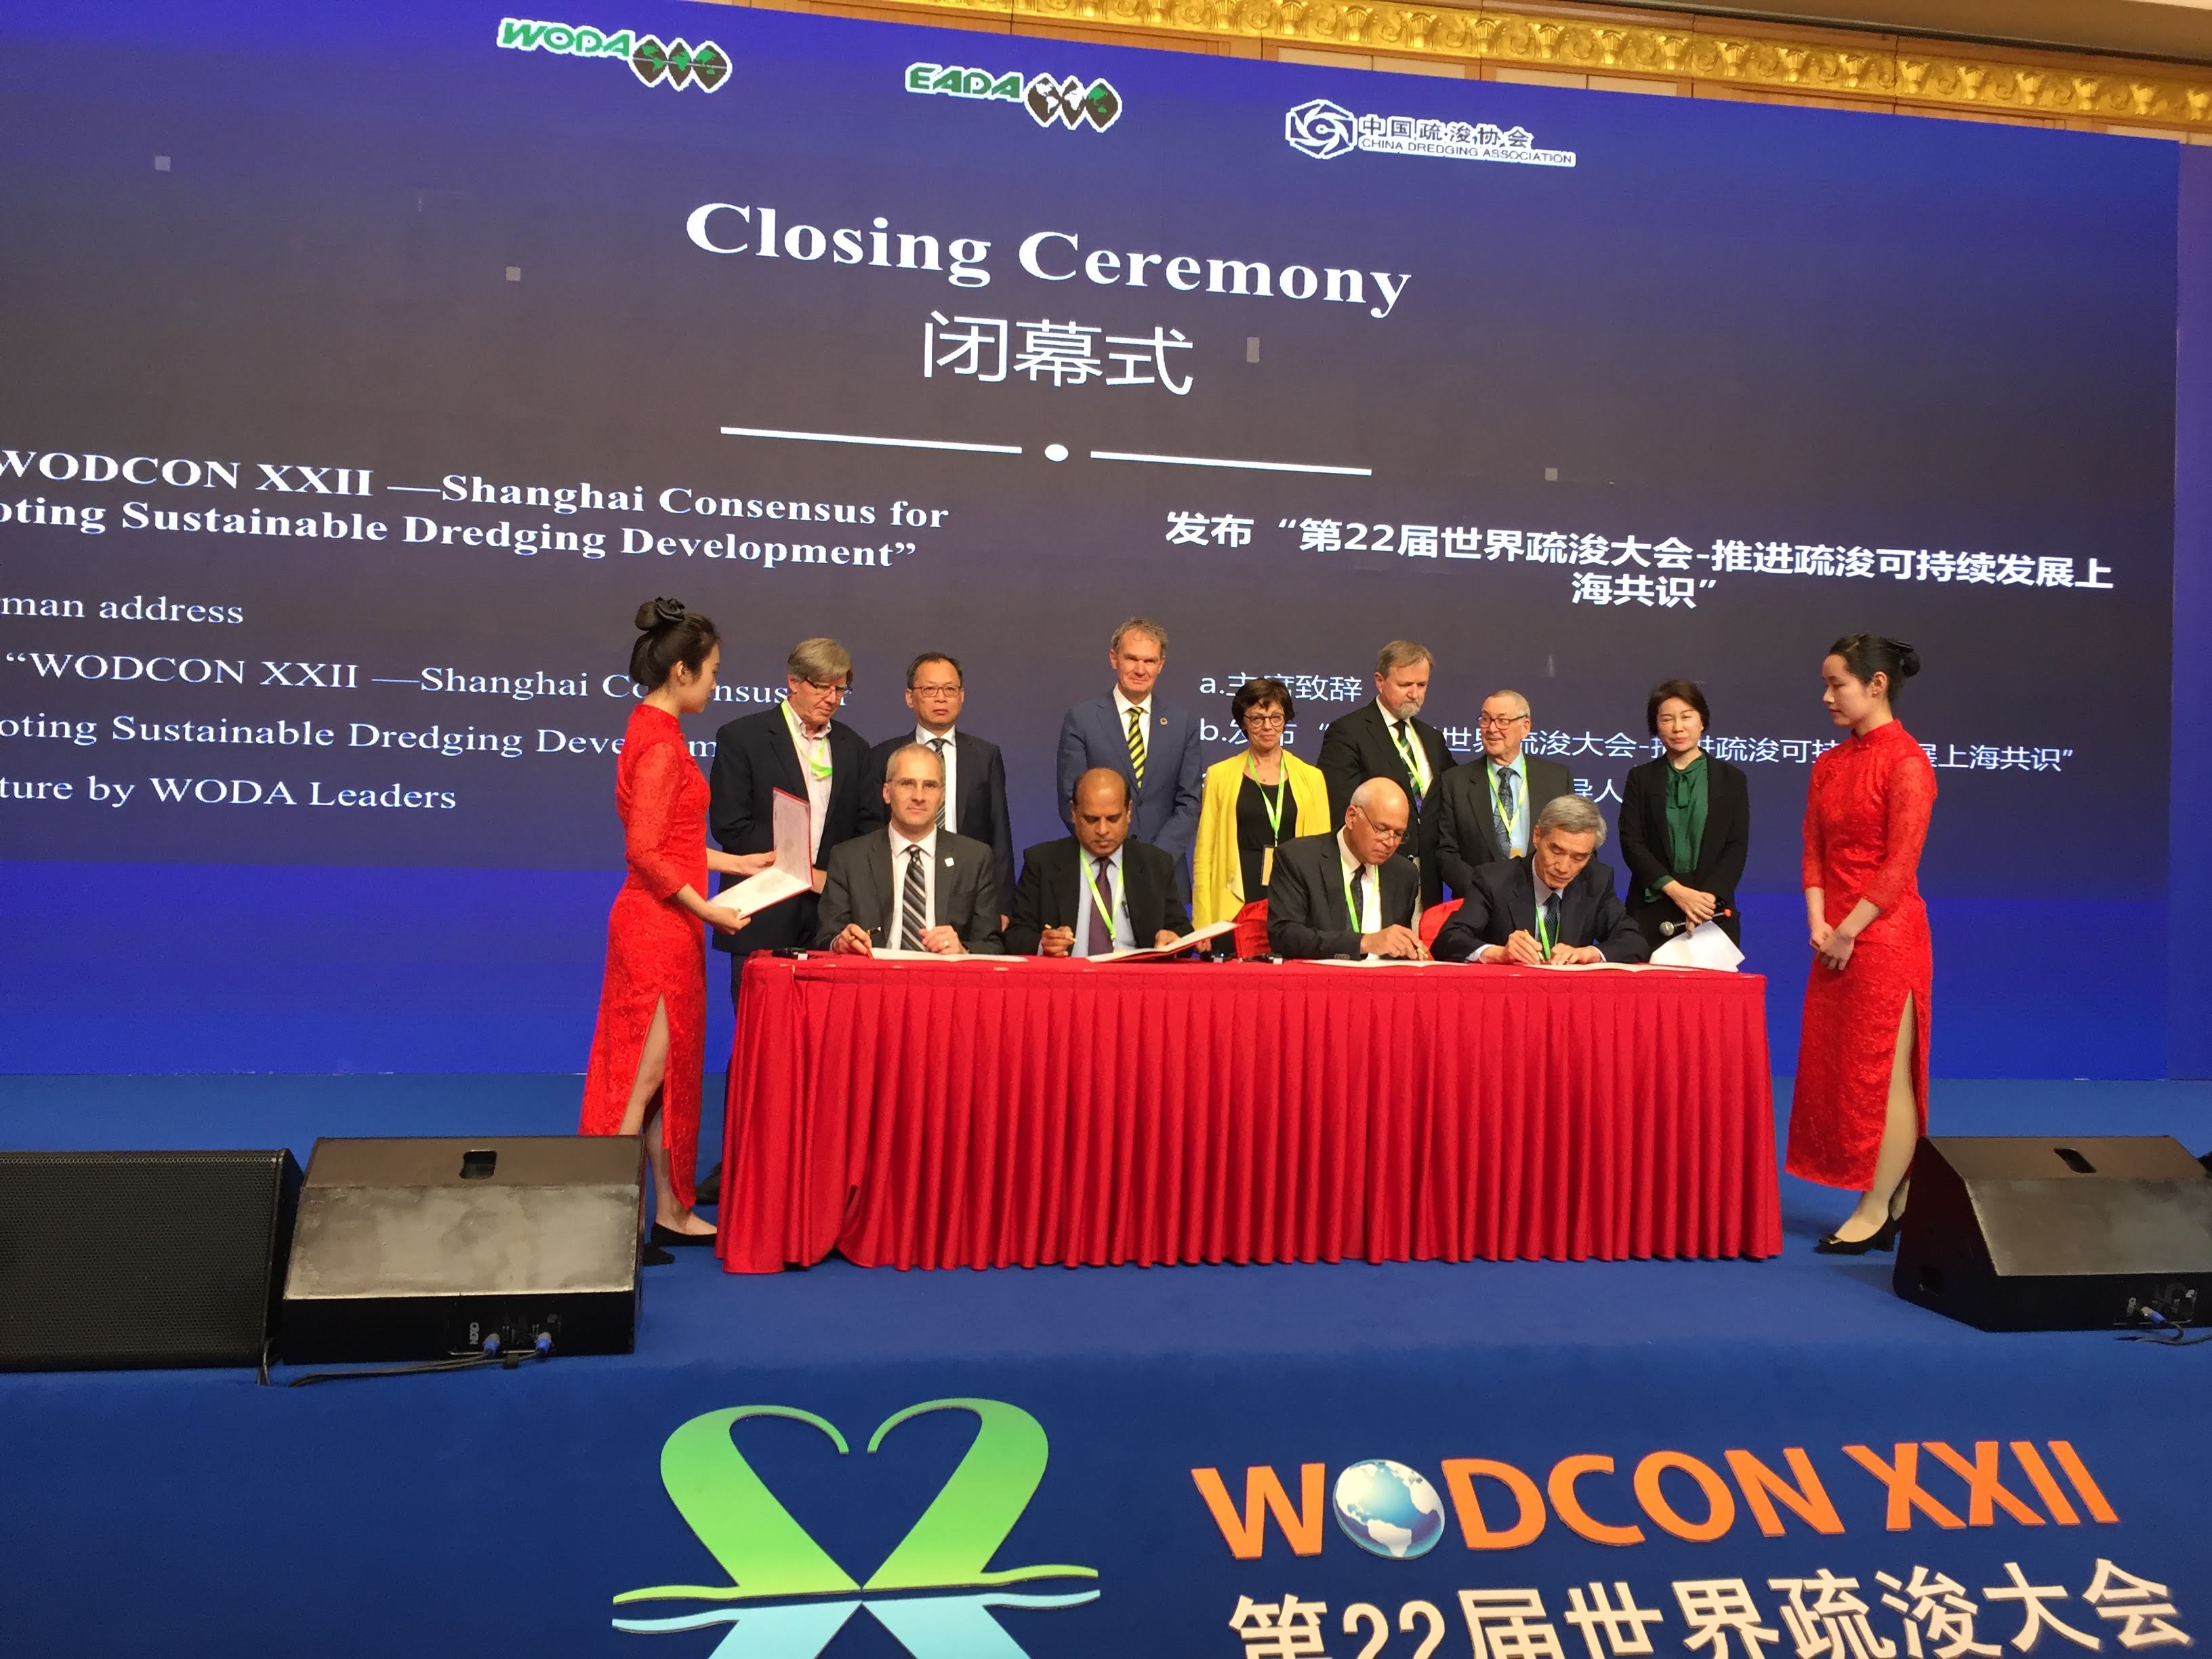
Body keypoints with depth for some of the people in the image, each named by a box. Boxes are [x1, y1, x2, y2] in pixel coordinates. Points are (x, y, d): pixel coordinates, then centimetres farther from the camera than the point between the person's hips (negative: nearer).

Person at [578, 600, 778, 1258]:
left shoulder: (653, 731, 13)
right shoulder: (660, 743, -17)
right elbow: (646, 851, -22)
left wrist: (738, 863, 18)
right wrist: (707, 909, -16)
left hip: (665, 929, 10)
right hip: (660, 928, -10)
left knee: (669, 1075, 14)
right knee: (644, 1079, -3)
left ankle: (671, 1212, 23)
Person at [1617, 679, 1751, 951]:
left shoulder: (1731, 779, 10)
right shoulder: (1641, 778, 9)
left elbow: (1737, 847, 3)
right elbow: (1631, 843, 0)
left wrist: (1708, 896, -12)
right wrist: (1676, 890, -12)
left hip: (1713, 913, 0)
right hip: (1652, 912, 0)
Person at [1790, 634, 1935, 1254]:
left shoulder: (1906, 760, -10)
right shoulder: (1829, 765, 12)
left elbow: (1900, 864, -15)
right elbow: (1814, 851, 10)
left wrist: (1848, 932, -14)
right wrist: (1819, 925, -3)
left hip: (1885, 937, -8)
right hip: (1836, 942, 8)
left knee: (1883, 1075, -2)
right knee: (1836, 1070, 8)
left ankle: (1878, 1212, 4)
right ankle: (1893, 1201, 18)